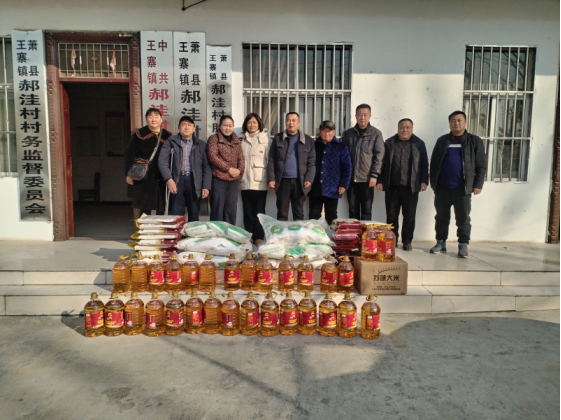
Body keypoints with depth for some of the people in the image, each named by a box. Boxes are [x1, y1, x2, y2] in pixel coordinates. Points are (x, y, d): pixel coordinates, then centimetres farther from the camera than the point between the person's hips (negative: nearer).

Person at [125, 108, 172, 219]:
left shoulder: (167, 135, 9)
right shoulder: (139, 134, 1)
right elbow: (129, 154, -1)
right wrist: (128, 174, -7)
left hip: (161, 177, 3)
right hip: (143, 177, -3)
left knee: (161, 208, 6)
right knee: (139, 205, -1)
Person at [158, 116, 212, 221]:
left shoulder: (201, 145, 11)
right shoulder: (171, 141, 7)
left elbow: (207, 166, 6)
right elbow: (162, 161, 0)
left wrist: (206, 186, -3)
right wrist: (169, 180, -13)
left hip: (194, 181, 1)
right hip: (177, 181, -1)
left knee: (194, 216, 6)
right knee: (176, 216, 1)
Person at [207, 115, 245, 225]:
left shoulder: (236, 141, 17)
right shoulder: (214, 139, 0)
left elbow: (241, 158, 16)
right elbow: (212, 157, -10)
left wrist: (240, 170, -4)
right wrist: (229, 168, -12)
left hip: (234, 180, 5)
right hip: (219, 179, -5)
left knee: (231, 210, 8)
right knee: (218, 209, -3)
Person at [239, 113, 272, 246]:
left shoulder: (265, 138, 4)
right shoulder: (241, 139, 12)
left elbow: (270, 159, 1)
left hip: (260, 181, -2)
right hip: (245, 181, 3)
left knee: (259, 211, -1)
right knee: (248, 212, 7)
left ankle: (259, 237, 7)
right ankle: (248, 237, 14)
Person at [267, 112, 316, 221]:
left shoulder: (308, 140, 8)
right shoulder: (278, 139, 8)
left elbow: (311, 162, 4)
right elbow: (271, 160, 5)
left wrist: (309, 179, -8)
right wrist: (271, 179, -4)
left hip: (299, 182, 0)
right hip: (282, 181, 0)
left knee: (298, 213, 8)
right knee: (282, 213, 5)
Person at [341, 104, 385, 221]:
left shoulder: (376, 134, 2)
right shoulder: (348, 133, 10)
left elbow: (379, 156, -1)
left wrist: (374, 175, -9)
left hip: (367, 179, -2)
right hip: (351, 179, 3)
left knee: (366, 210, 2)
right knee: (353, 210, 8)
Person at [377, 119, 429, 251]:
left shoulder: (419, 144, 8)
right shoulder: (389, 143, 9)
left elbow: (424, 164, 7)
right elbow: (383, 163, 9)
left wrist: (424, 181, -1)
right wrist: (380, 180, 2)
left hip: (411, 187, -1)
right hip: (392, 186, 1)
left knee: (410, 216, 3)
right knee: (391, 215, 5)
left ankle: (407, 241, 15)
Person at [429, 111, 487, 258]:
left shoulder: (474, 141, 4)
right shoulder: (442, 141, 11)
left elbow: (481, 165, 2)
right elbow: (434, 162, 11)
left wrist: (478, 184, -5)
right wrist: (433, 182, 5)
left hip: (462, 189, -2)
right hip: (442, 188, 3)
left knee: (463, 219, 2)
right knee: (441, 217, 9)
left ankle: (463, 246, 12)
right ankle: (441, 243, 20)